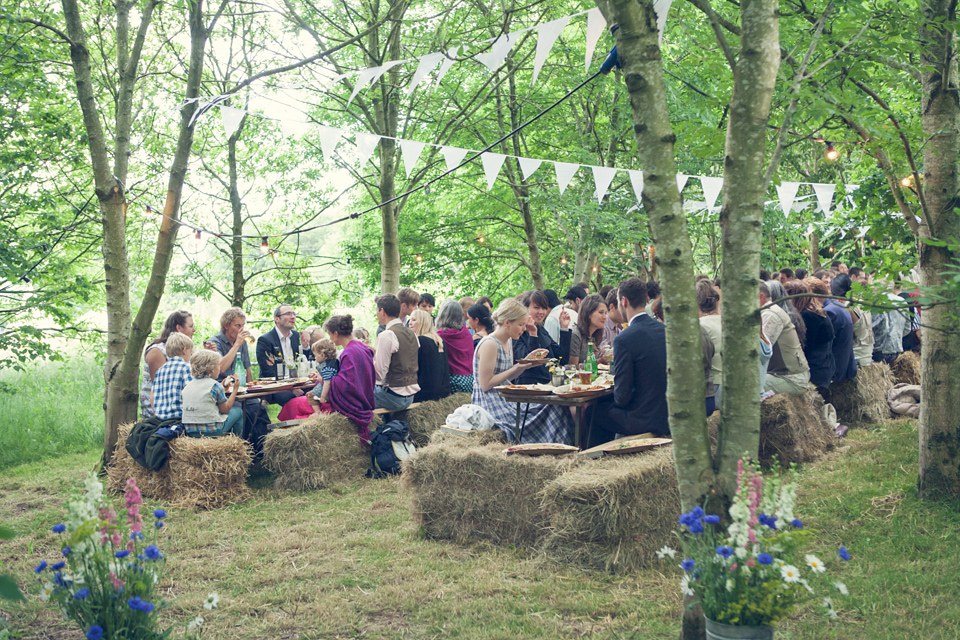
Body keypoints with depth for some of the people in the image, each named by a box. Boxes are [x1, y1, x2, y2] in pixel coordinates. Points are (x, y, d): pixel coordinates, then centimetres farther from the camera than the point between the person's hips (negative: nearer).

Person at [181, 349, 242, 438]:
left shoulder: (187, 386, 6)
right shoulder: (215, 385, -11)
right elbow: (225, 409, -2)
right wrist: (235, 389, 7)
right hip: (212, 430, -6)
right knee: (237, 410, 19)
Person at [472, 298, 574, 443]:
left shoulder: (508, 341, 12)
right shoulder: (489, 344, -17)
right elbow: (485, 384, -19)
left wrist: (526, 364, 2)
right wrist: (517, 368, -16)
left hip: (505, 398, 9)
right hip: (491, 404, -9)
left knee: (552, 406, -7)